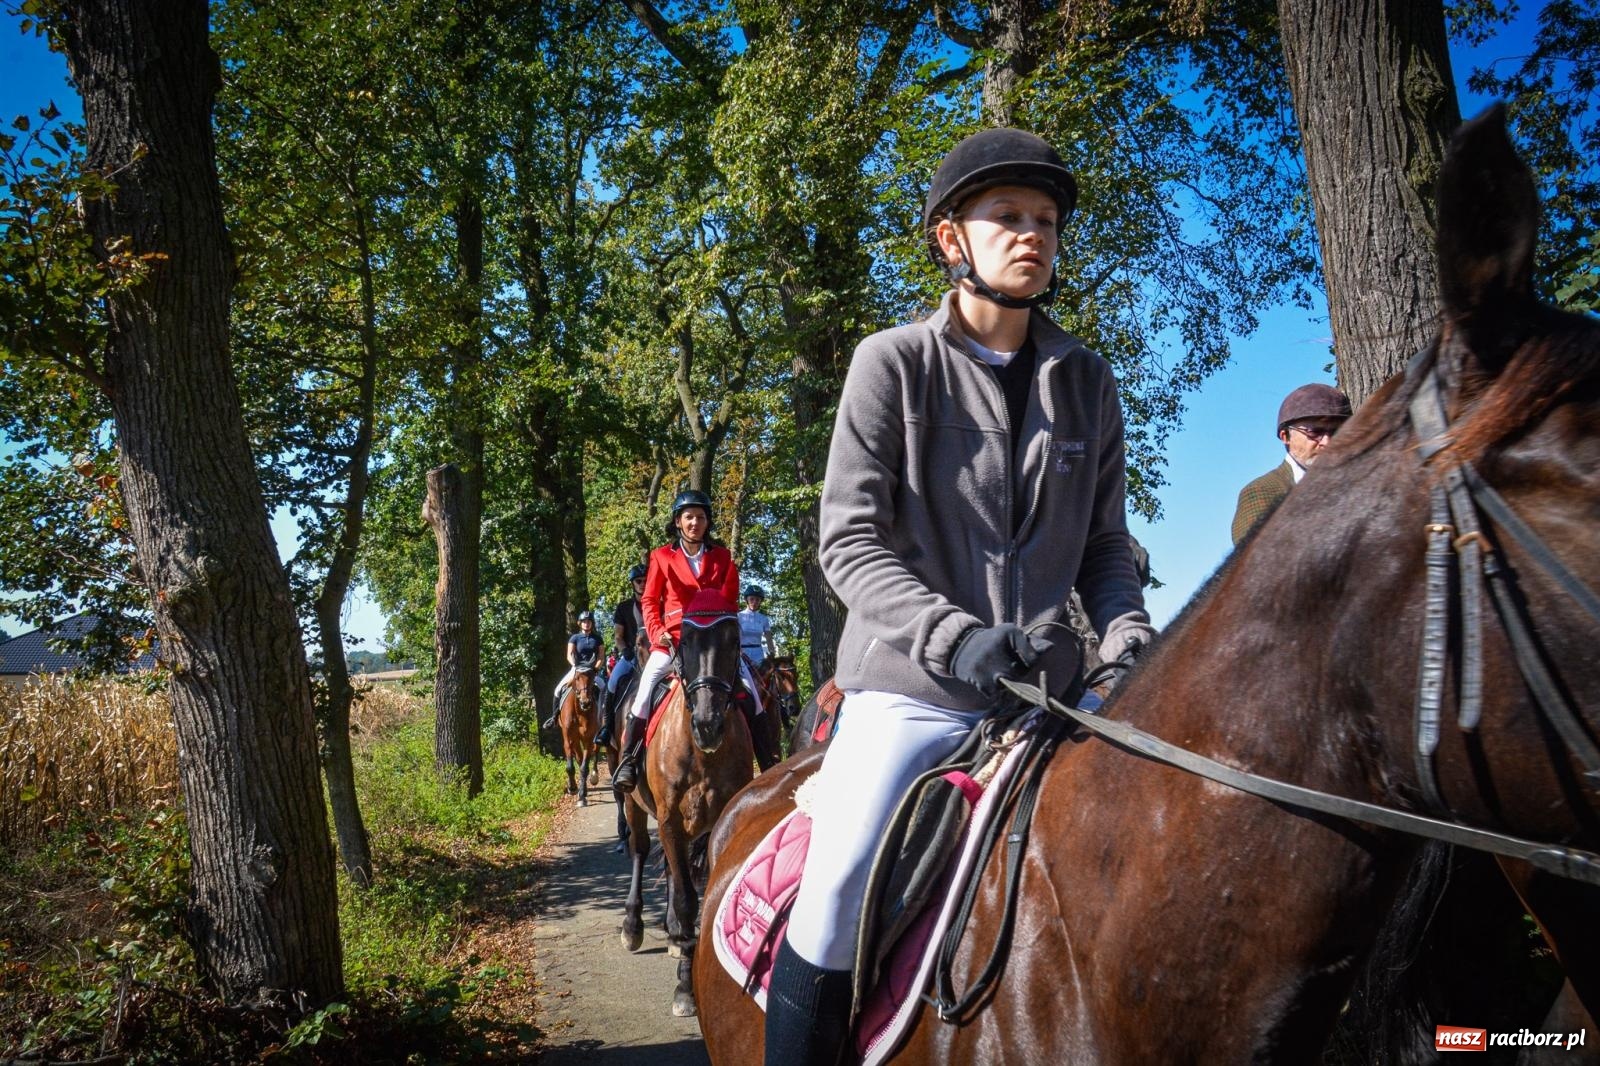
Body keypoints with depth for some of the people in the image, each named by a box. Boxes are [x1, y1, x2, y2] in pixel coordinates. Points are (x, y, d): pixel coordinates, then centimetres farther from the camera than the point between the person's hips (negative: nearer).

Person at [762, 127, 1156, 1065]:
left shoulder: (1087, 381, 11)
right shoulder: (894, 364, -1)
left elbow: (1104, 545, 14)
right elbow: (849, 541, -8)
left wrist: (1127, 634, -7)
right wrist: (954, 634, -23)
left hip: (1046, 693, 4)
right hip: (912, 691, -4)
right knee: (835, 900, -17)